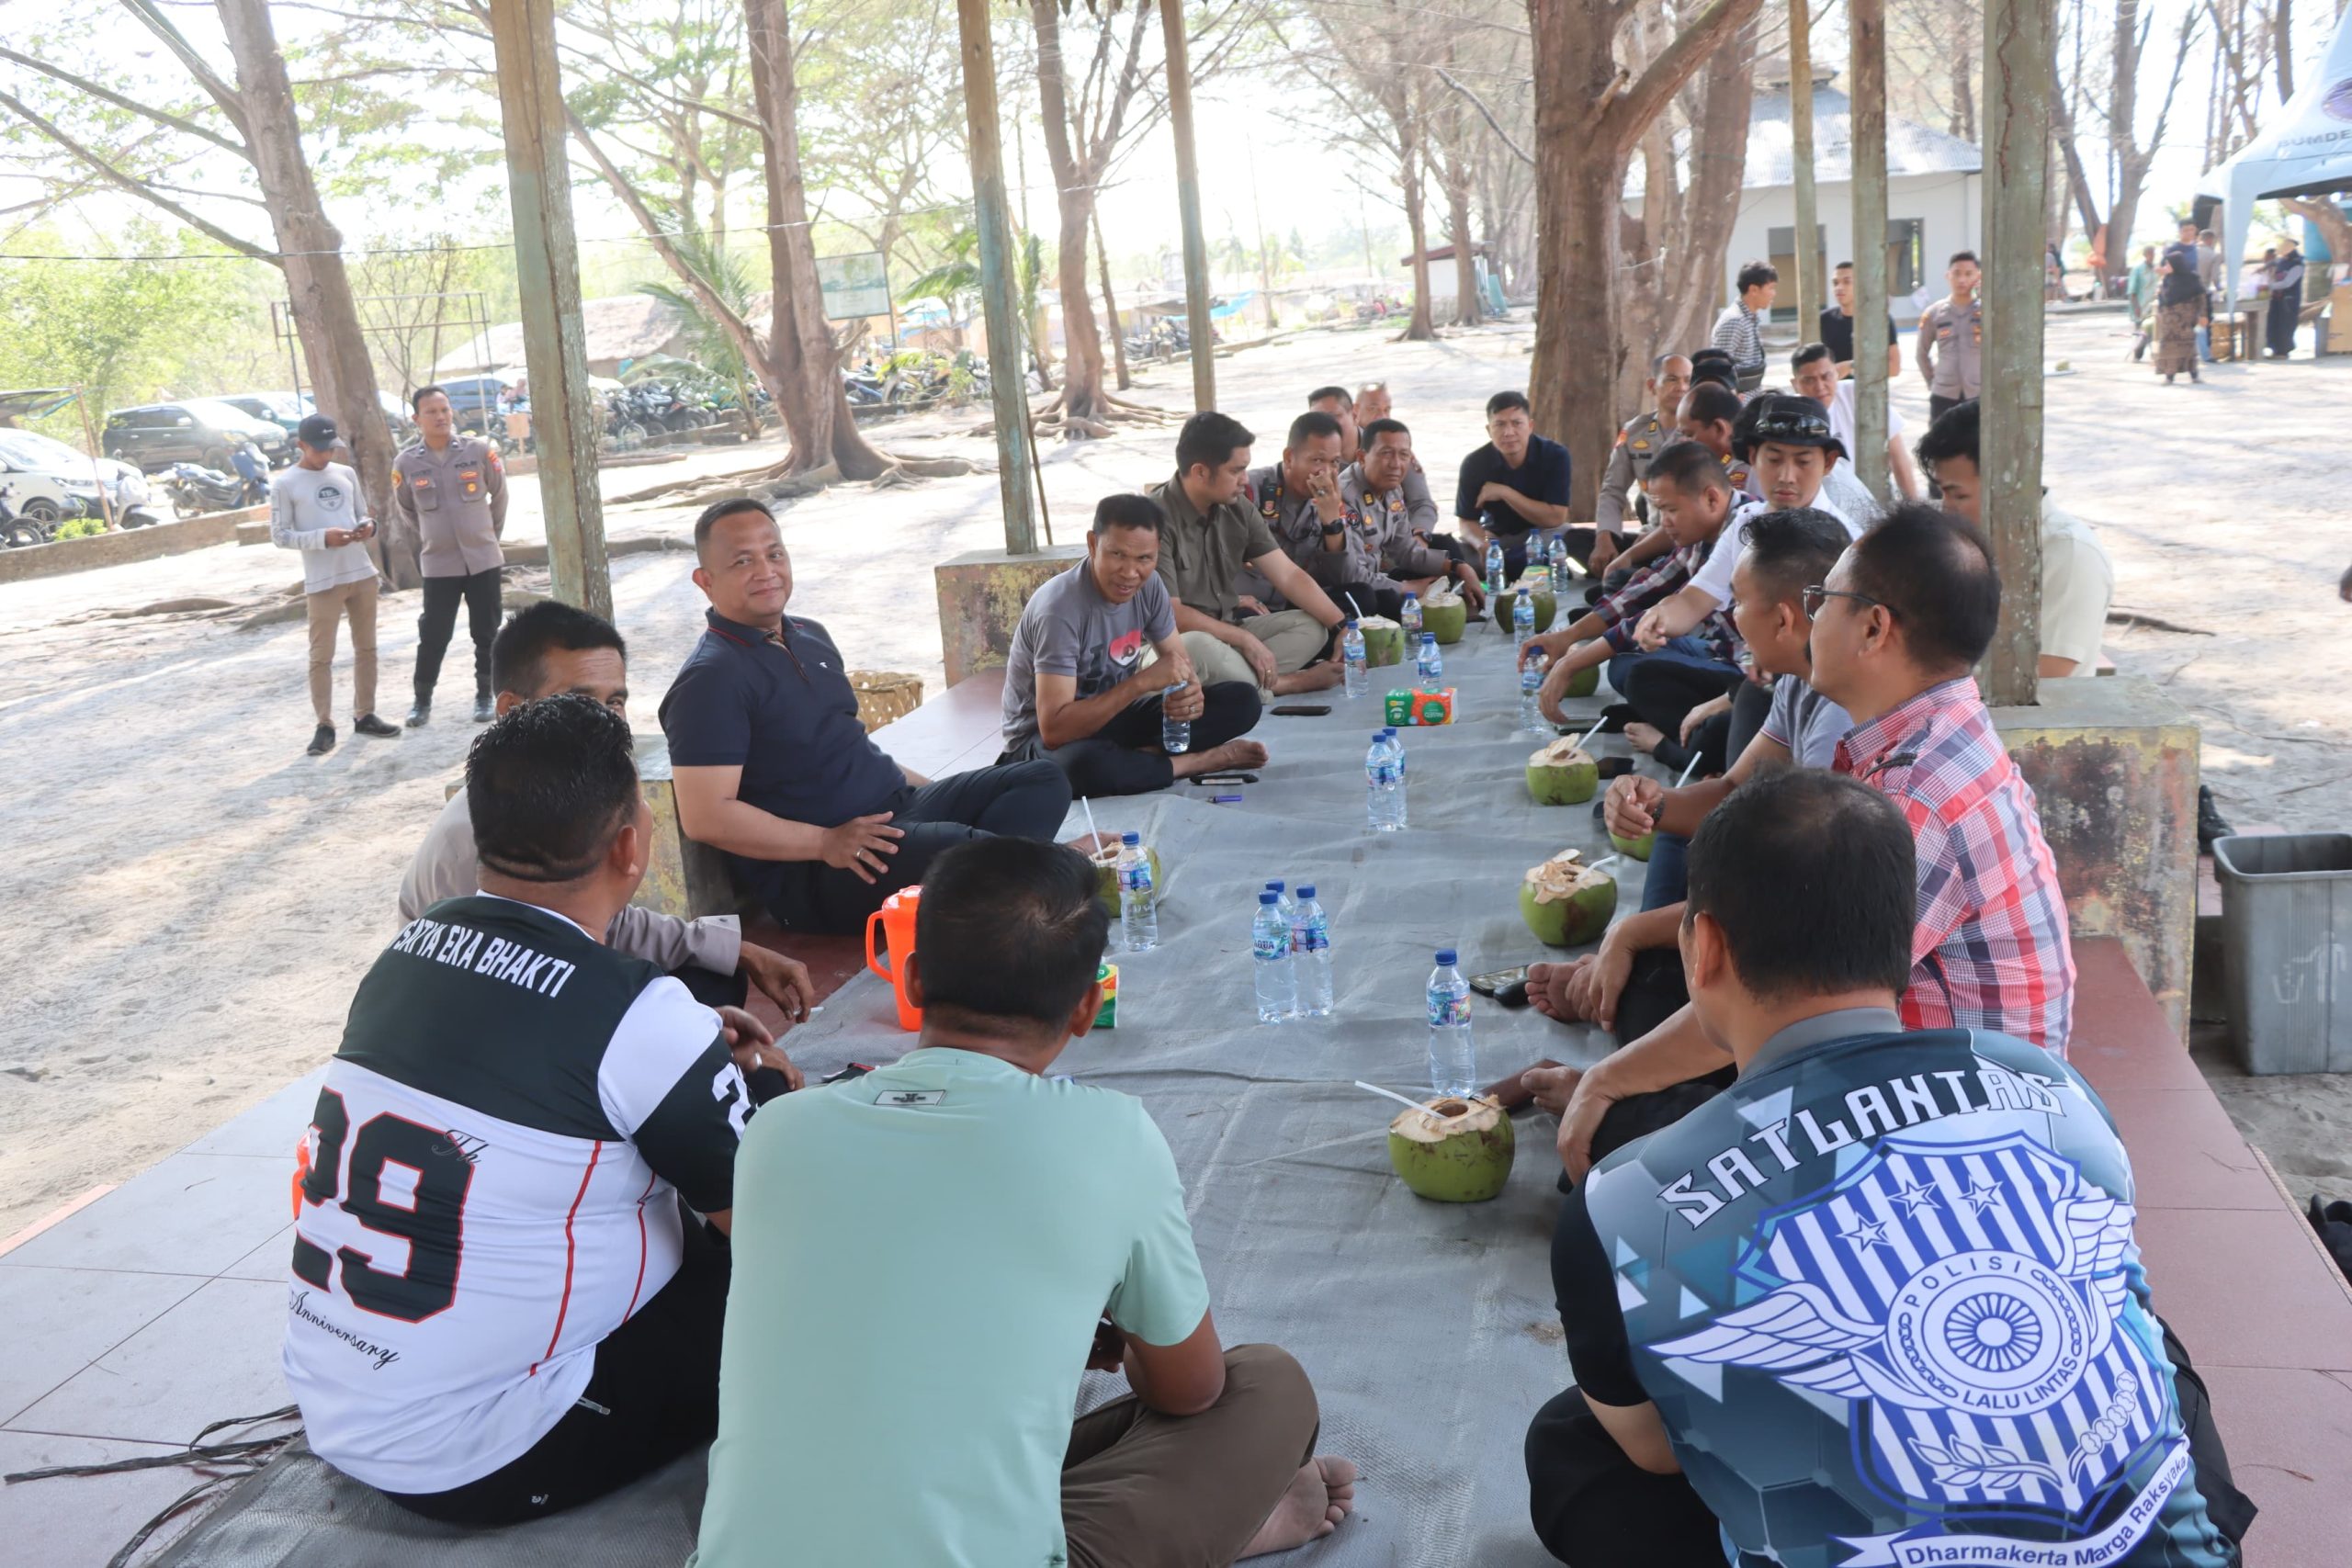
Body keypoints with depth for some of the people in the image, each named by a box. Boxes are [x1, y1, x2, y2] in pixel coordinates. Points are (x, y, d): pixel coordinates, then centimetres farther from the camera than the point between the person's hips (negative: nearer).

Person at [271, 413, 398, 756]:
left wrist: (368, 526, -7)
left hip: (362, 573, 5)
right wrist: (323, 538, -20)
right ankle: (324, 725, 6)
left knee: (366, 648, 12)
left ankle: (364, 715, 23)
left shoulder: (346, 474, 10)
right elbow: (279, 536, -7)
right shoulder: (285, 484, -4)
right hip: (322, 582, -5)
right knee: (321, 656, -1)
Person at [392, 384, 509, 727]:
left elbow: (499, 494, 9)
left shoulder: (479, 450, -6)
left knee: (486, 633, 7)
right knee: (433, 636, 2)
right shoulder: (406, 462, -5)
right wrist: (427, 540, 13)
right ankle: (422, 701, 14)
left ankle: (484, 697, 19)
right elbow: (404, 509, 12)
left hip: (484, 558, 0)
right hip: (438, 564, 0)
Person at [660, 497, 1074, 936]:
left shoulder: (810, 636, 18)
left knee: (1044, 781, -4)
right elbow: (705, 817, -18)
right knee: (953, 848, -37)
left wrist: (929, 788, 16)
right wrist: (826, 843, -21)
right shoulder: (710, 678, -10)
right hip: (807, 868, -10)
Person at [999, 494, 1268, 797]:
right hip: (1043, 738, -6)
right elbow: (1054, 729, -34)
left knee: (1243, 701, -9)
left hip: (1113, 718, 7)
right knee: (1087, 763, -44)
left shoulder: (1148, 584, -7)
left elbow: (1179, 661, 4)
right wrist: (1141, 682, -36)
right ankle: (1198, 761, -19)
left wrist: (1191, 692, -22)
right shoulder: (1060, 608, -29)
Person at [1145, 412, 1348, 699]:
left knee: (1311, 626, -5)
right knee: (1200, 648, -38)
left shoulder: (1237, 508, 1)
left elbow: (1288, 576, 2)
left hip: (1227, 630, 7)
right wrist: (1246, 640, -20)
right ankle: (1284, 683, -15)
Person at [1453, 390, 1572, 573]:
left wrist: (1505, 492, -27)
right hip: (1498, 539, 1)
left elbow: (1555, 518, -21)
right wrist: (1483, 545, -34)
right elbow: (1467, 521, -9)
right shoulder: (1475, 464, -14)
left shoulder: (1554, 455, -17)